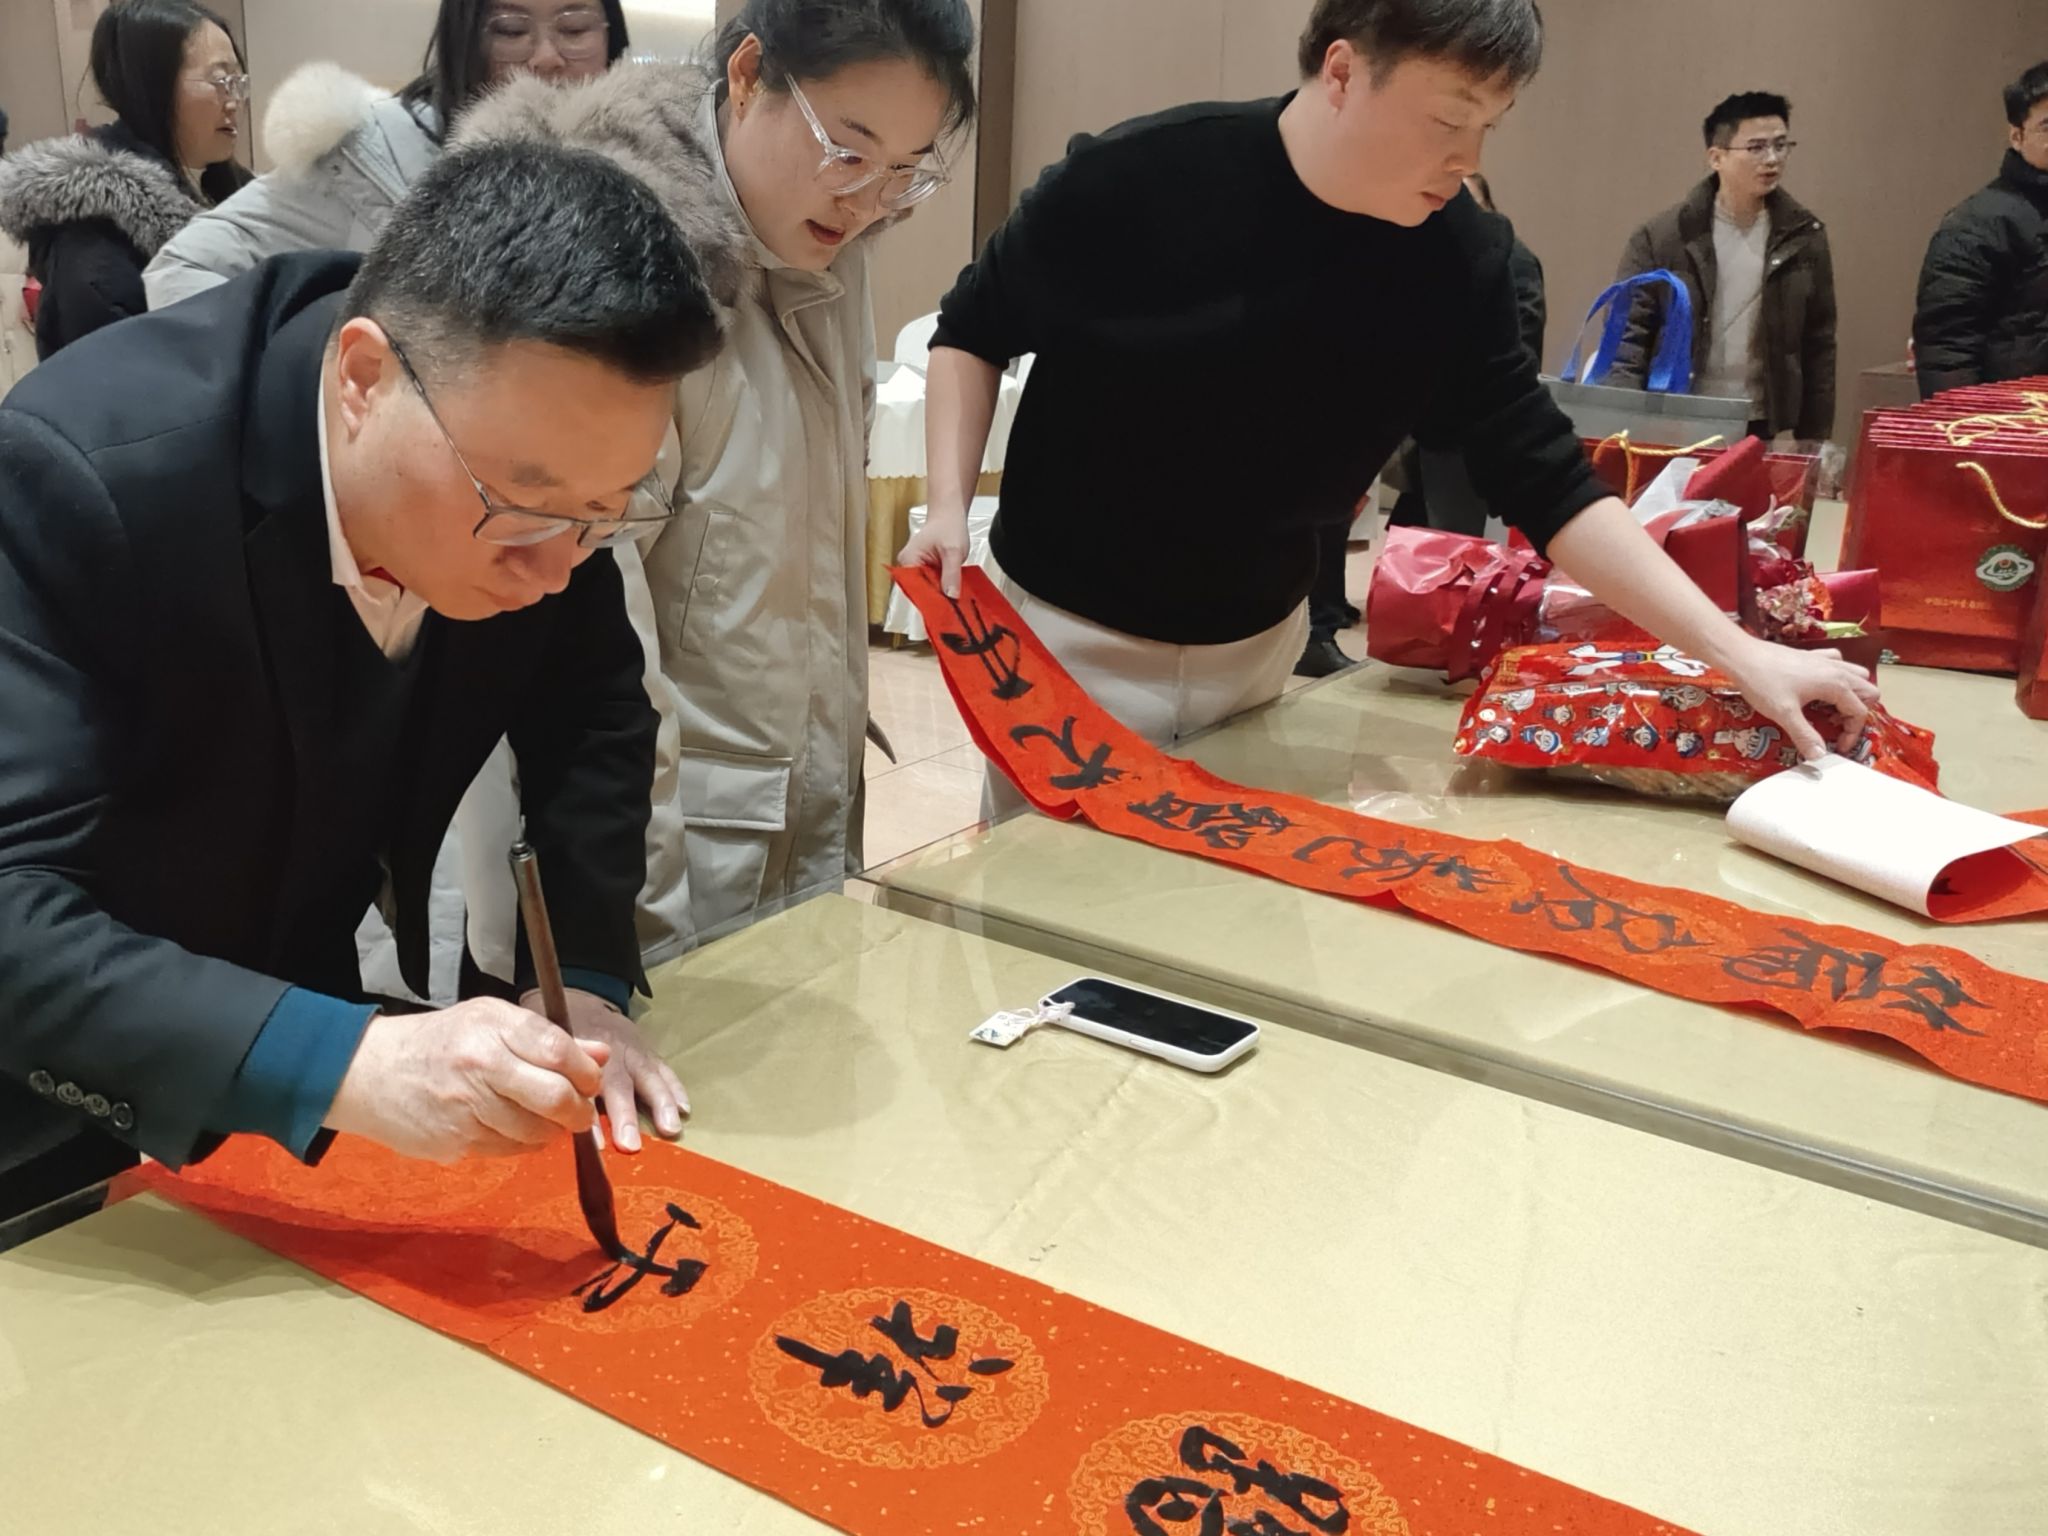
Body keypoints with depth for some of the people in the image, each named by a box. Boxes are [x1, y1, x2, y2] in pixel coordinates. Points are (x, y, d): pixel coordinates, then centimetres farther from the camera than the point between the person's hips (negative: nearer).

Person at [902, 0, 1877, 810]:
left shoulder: (1455, 261, -10)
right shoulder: (1135, 179, -19)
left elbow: (1546, 483, -9)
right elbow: (974, 329, -3)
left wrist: (1736, 653, -16)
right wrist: (950, 508, -15)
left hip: (1257, 648, 3)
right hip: (1070, 634, -3)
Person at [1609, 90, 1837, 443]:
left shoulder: (1804, 238, 5)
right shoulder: (1660, 239, -5)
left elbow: (1818, 347, 8)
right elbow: (1626, 336, -6)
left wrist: (1814, 442, 5)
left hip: (1763, 434, 2)